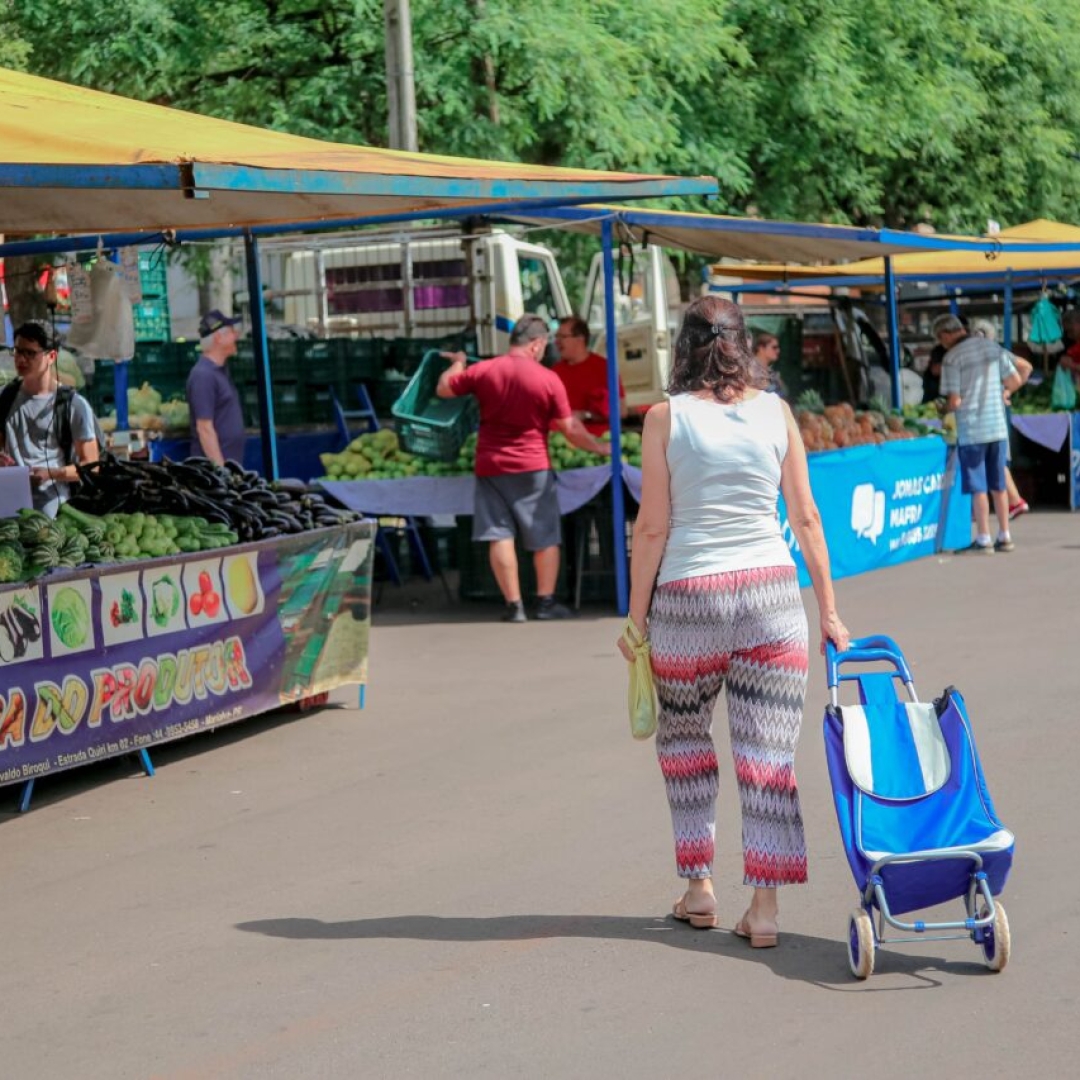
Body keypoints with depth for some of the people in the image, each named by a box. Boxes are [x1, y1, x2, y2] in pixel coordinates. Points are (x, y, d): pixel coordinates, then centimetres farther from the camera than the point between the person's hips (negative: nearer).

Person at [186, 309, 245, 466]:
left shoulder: (220, 371, 14)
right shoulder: (203, 375, -15)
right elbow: (205, 429, -19)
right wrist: (220, 470, -22)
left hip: (231, 464, 9)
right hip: (215, 465, -9)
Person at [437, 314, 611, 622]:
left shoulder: (482, 371, -3)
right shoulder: (548, 379, -8)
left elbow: (443, 389, 10)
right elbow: (570, 429, -4)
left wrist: (457, 363, 29)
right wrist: (600, 447, 11)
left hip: (490, 466, 2)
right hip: (532, 467, -2)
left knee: (500, 536, 4)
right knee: (545, 537, 11)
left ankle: (514, 605, 1)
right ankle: (546, 601, 11)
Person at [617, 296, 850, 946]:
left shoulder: (666, 417, -3)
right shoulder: (777, 412, 4)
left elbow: (653, 526, -4)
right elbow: (806, 518, 5)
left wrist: (637, 614, 4)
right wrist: (829, 610, 11)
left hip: (687, 599, -1)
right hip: (771, 593, 1)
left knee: (684, 740, 18)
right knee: (769, 751, 3)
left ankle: (698, 886, 21)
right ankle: (765, 905, 2)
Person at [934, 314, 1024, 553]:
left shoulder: (952, 357, -12)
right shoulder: (994, 348, 6)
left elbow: (955, 401, -15)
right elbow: (1015, 381, 8)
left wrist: (944, 409, 6)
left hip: (971, 430, -5)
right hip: (998, 426, 5)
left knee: (978, 487, 2)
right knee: (998, 484, 13)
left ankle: (984, 539, 3)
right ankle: (1004, 537, 16)